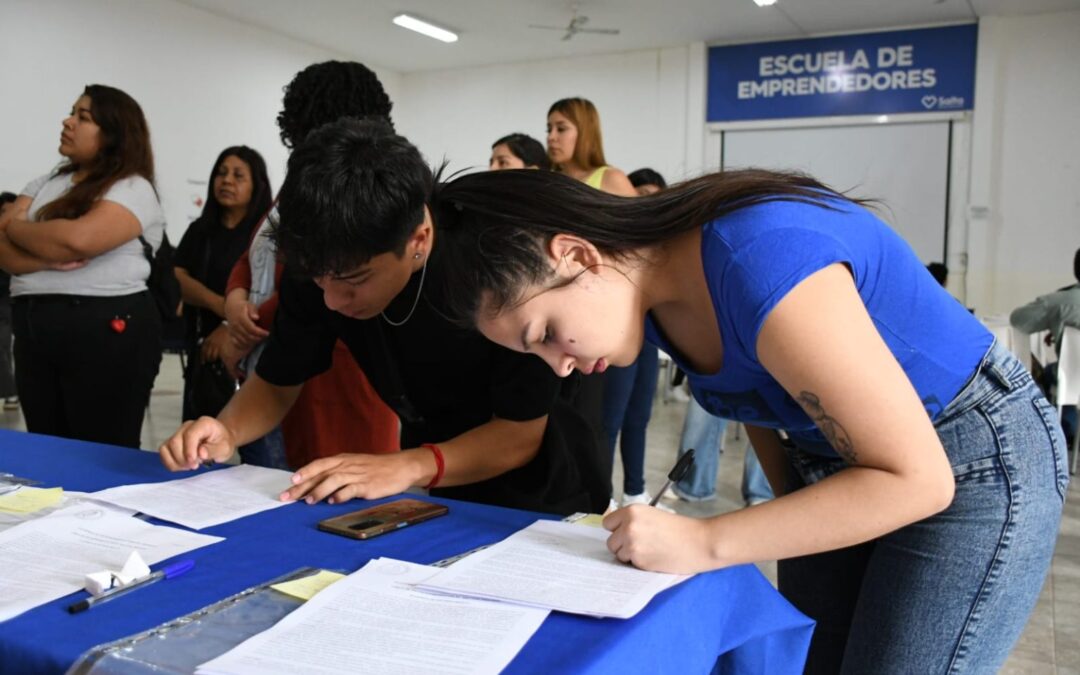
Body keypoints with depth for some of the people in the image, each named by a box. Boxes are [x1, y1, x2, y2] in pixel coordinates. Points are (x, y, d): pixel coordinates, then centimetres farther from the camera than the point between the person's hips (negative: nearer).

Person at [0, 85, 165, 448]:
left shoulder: (133, 189, -5)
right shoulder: (45, 184, 16)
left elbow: (77, 239, -21)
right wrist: (49, 258, -15)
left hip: (107, 330, -7)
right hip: (33, 331, 7)